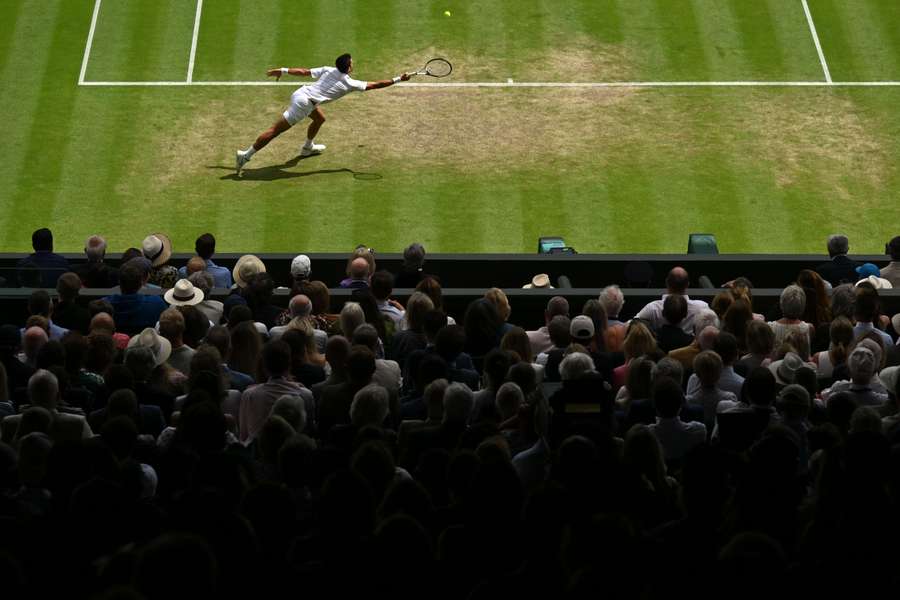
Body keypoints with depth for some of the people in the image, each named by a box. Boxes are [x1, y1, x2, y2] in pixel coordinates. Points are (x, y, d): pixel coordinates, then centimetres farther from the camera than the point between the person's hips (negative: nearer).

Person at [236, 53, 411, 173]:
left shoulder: (328, 70, 7)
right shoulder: (350, 84, -7)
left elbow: (304, 72, 7)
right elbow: (375, 85, -2)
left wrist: (283, 70, 13)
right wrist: (397, 79, 4)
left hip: (301, 93, 8)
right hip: (303, 103, -8)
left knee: (320, 118, 29)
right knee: (275, 130, -6)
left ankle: (308, 147, 49)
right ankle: (246, 156, -6)